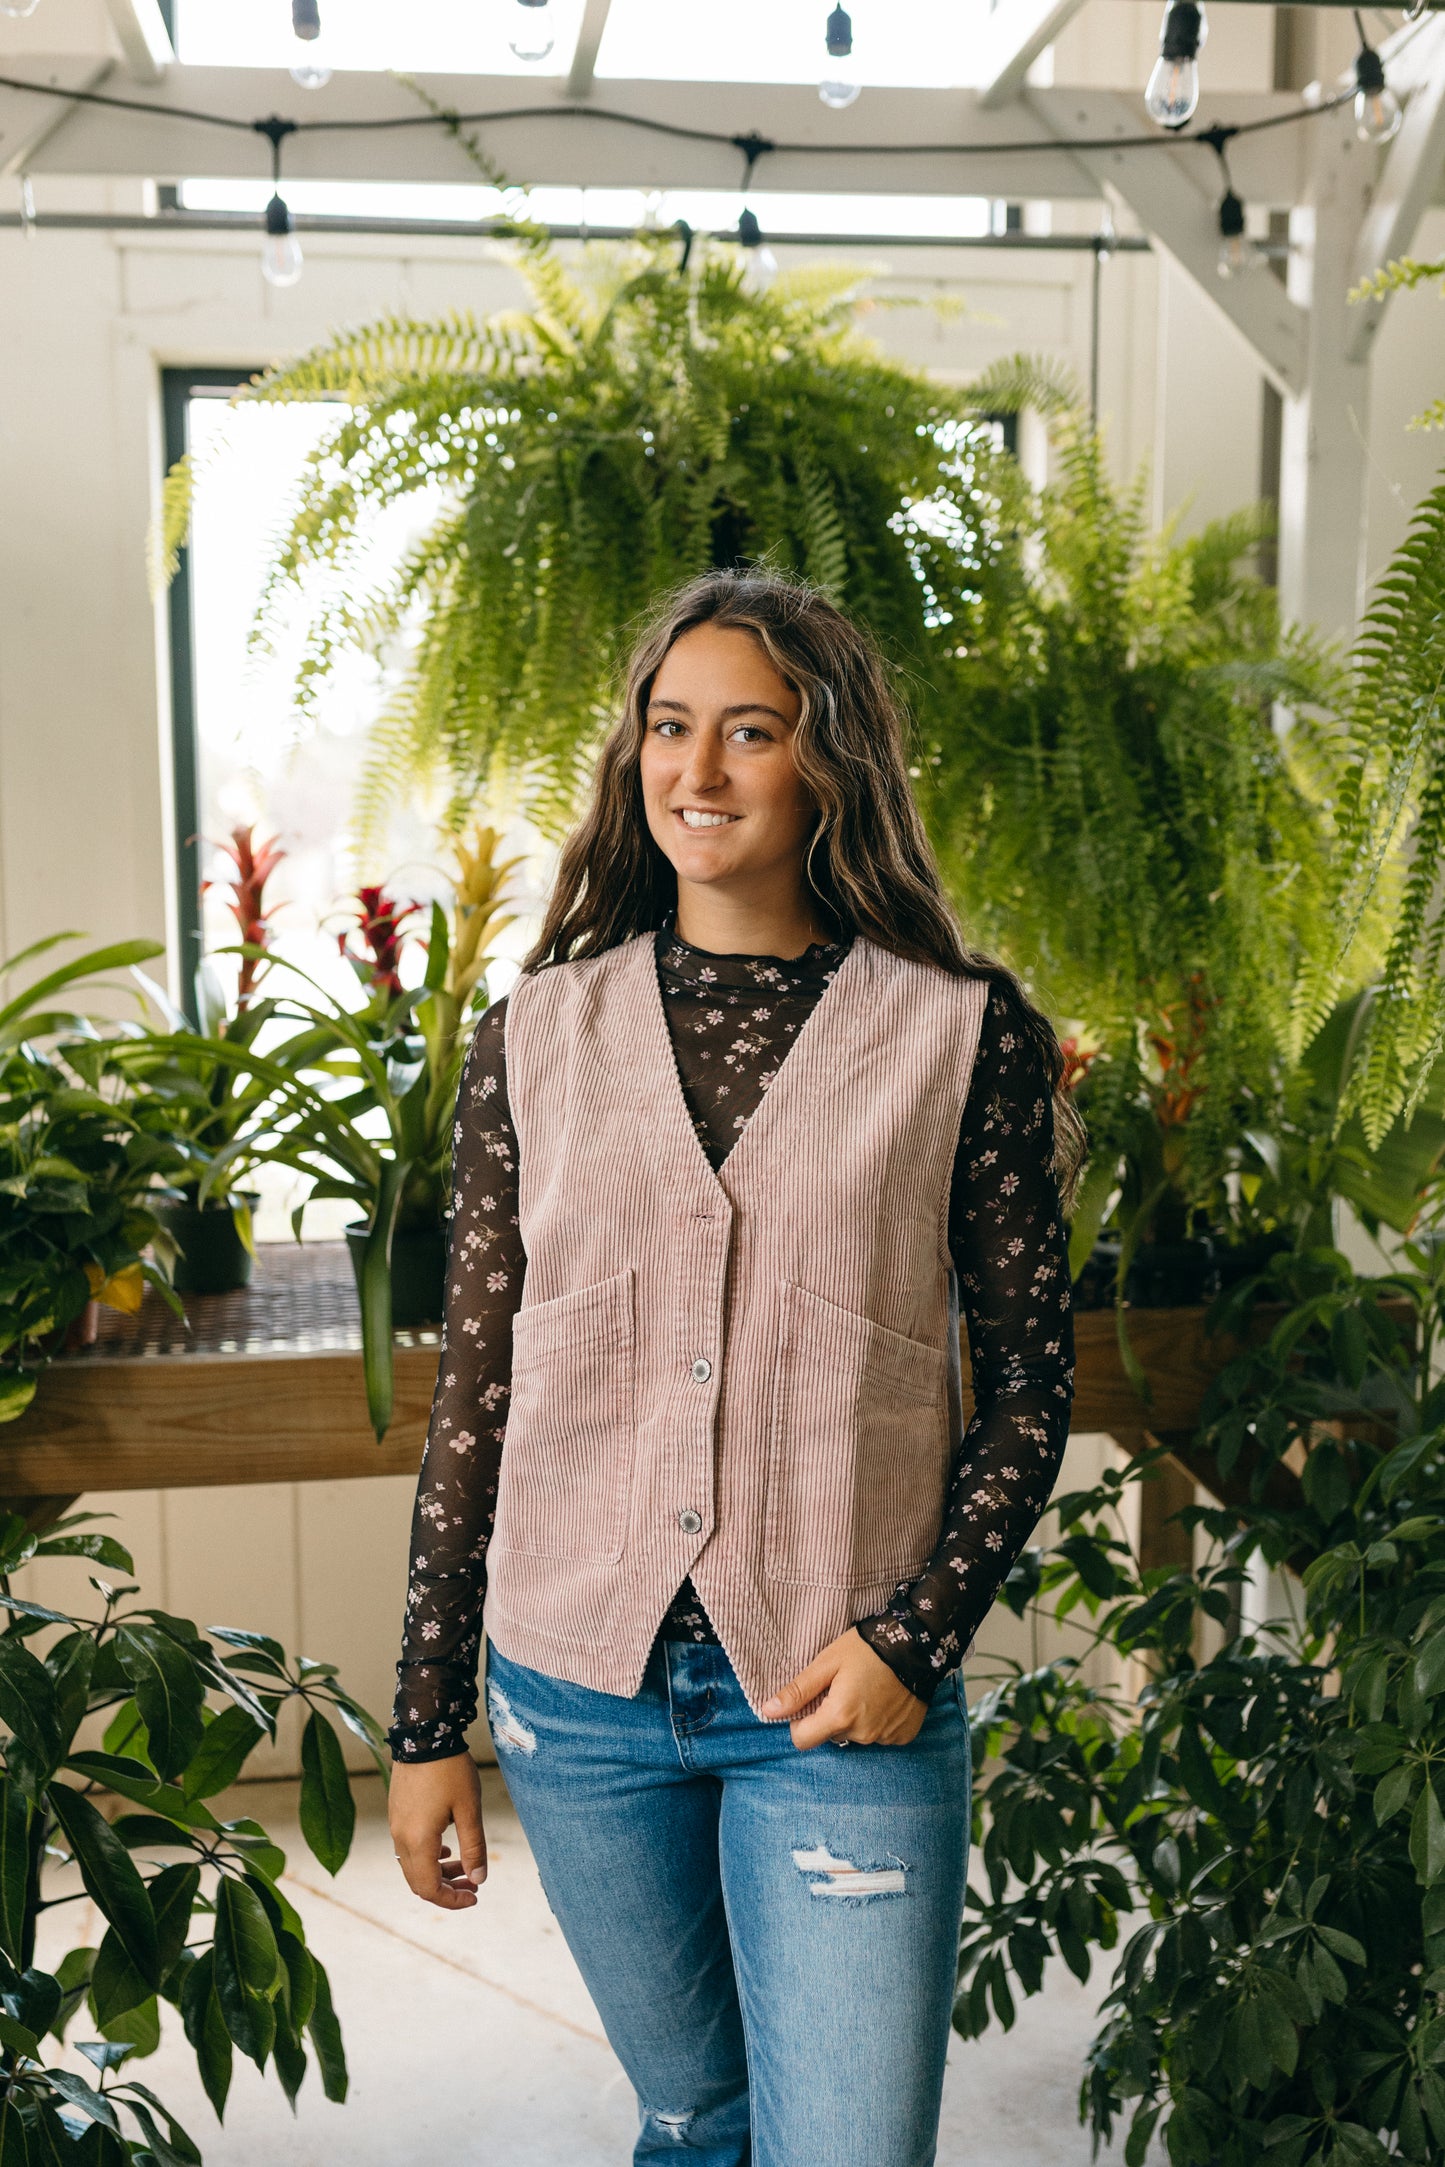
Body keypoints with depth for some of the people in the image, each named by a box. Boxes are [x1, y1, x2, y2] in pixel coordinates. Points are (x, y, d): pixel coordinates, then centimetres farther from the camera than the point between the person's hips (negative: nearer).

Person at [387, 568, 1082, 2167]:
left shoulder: (963, 1034, -4)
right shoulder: (542, 1032, 1)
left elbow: (1028, 1379, 1)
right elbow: (475, 1385, 4)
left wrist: (916, 1635, -10)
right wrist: (426, 1721, 5)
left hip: (844, 1699, -2)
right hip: (577, 1691, 2)